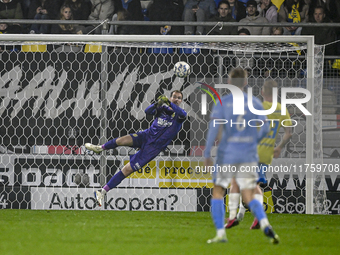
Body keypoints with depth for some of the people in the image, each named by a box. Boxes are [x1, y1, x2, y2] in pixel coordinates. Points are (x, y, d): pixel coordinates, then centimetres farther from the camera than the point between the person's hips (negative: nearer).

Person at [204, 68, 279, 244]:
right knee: (249, 198, 4)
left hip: (227, 155, -2)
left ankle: (220, 234, 5)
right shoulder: (254, 103, 5)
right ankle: (265, 224, -23)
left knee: (218, 193, 13)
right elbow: (264, 128, 5)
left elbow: (214, 127, -12)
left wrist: (207, 154, -10)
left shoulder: (223, 103, -3)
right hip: (249, 155, 2)